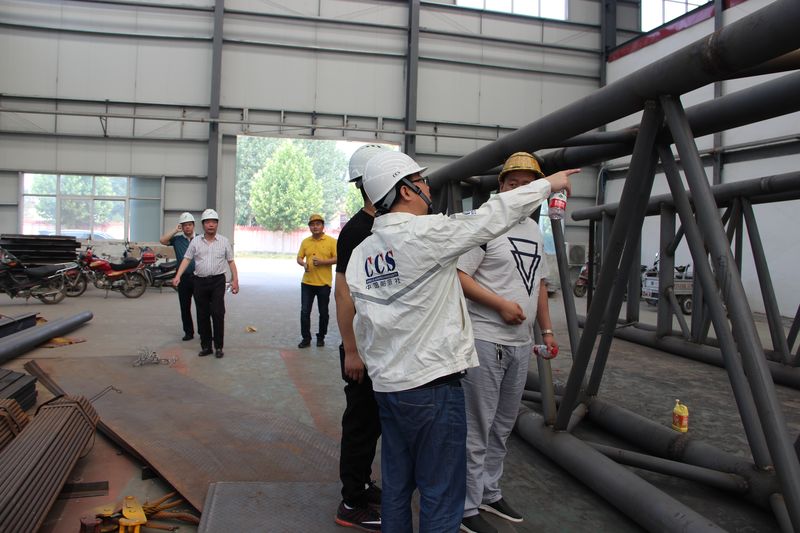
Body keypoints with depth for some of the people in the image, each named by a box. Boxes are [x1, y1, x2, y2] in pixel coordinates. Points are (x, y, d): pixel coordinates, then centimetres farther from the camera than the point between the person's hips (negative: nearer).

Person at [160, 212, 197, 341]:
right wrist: (176, 230, -7)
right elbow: (162, 240, -10)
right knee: (185, 307, 8)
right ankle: (188, 332, 19)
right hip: (183, 277, 2)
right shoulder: (177, 239, 6)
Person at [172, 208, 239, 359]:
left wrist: (235, 280, -2)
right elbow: (186, 259, 3)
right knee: (202, 315, 7)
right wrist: (178, 276, -8)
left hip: (217, 281, -2)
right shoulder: (195, 241, 6)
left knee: (218, 314, -6)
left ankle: (219, 347, 2)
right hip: (200, 281, 2)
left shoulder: (224, 242, 5)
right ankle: (206, 346, 16)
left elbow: (231, 262, 5)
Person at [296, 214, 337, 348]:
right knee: (304, 311, 2)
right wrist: (303, 264, -12)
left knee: (323, 312, 9)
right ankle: (306, 338, 13)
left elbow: (337, 258, -7)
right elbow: (299, 258, 11)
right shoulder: (305, 241, 8)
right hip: (307, 282, 3)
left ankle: (321, 337, 24)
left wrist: (322, 262, -19)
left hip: (324, 283, -3)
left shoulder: (331, 241, -3)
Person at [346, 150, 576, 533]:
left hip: (386, 385, 8)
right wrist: (548, 184, 7)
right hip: (433, 386, -7)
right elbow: (494, 215, -7)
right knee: (441, 492, 5)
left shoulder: (360, 253, 6)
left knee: (396, 485, 18)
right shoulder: (425, 233, -15)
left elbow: (363, 325, 11)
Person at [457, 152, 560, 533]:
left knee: (502, 425, 18)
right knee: (477, 428, -1)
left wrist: (547, 330, 19)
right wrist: (501, 304, -20)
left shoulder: (535, 230, 15)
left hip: (521, 343, 8)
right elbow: (457, 275, -16)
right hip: (486, 341, -8)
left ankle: (489, 493, 34)